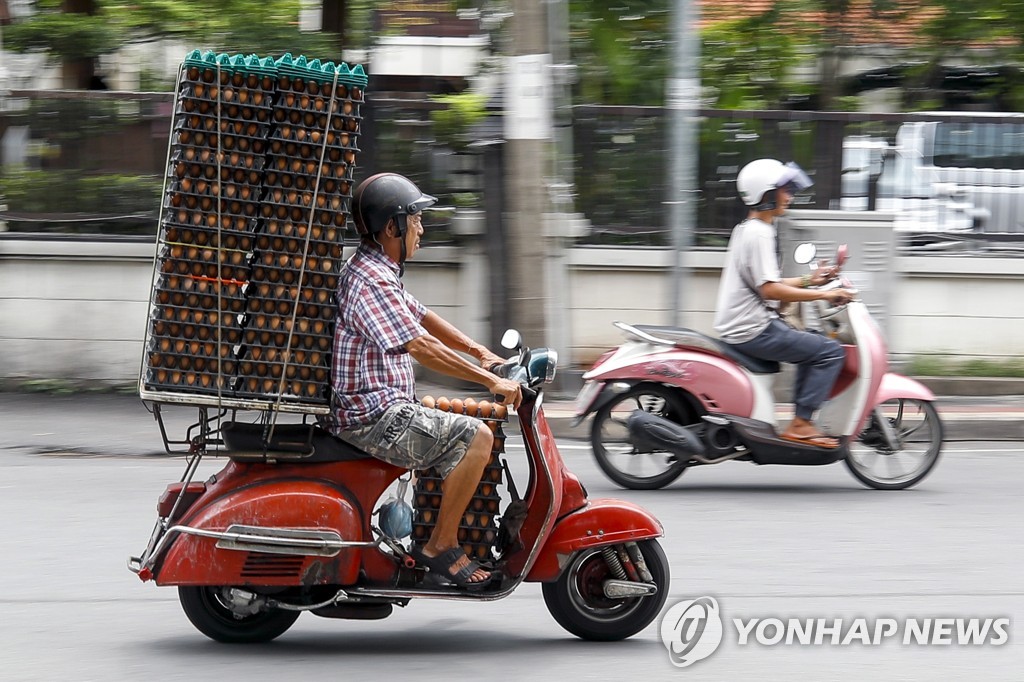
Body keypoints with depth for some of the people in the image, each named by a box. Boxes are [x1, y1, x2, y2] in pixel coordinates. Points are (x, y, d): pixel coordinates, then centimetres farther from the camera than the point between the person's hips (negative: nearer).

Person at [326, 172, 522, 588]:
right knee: (474, 437, -19)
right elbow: (421, 347, -24)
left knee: (475, 428, 23)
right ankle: (440, 547, -12)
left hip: (384, 408, 11)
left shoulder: (379, 272, 16)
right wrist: (491, 381, -20)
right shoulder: (369, 280, -19)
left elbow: (424, 318, 25)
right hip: (374, 417, -11)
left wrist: (482, 353, 13)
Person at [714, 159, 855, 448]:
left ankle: (801, 419, 20)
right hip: (753, 330, -11)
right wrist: (824, 295, -20)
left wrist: (806, 281, 17)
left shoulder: (745, 229, 18)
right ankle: (800, 424, -14)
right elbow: (769, 289, -24)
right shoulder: (759, 233, -15)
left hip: (737, 328, 11)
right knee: (830, 351, -13)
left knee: (814, 343, 26)